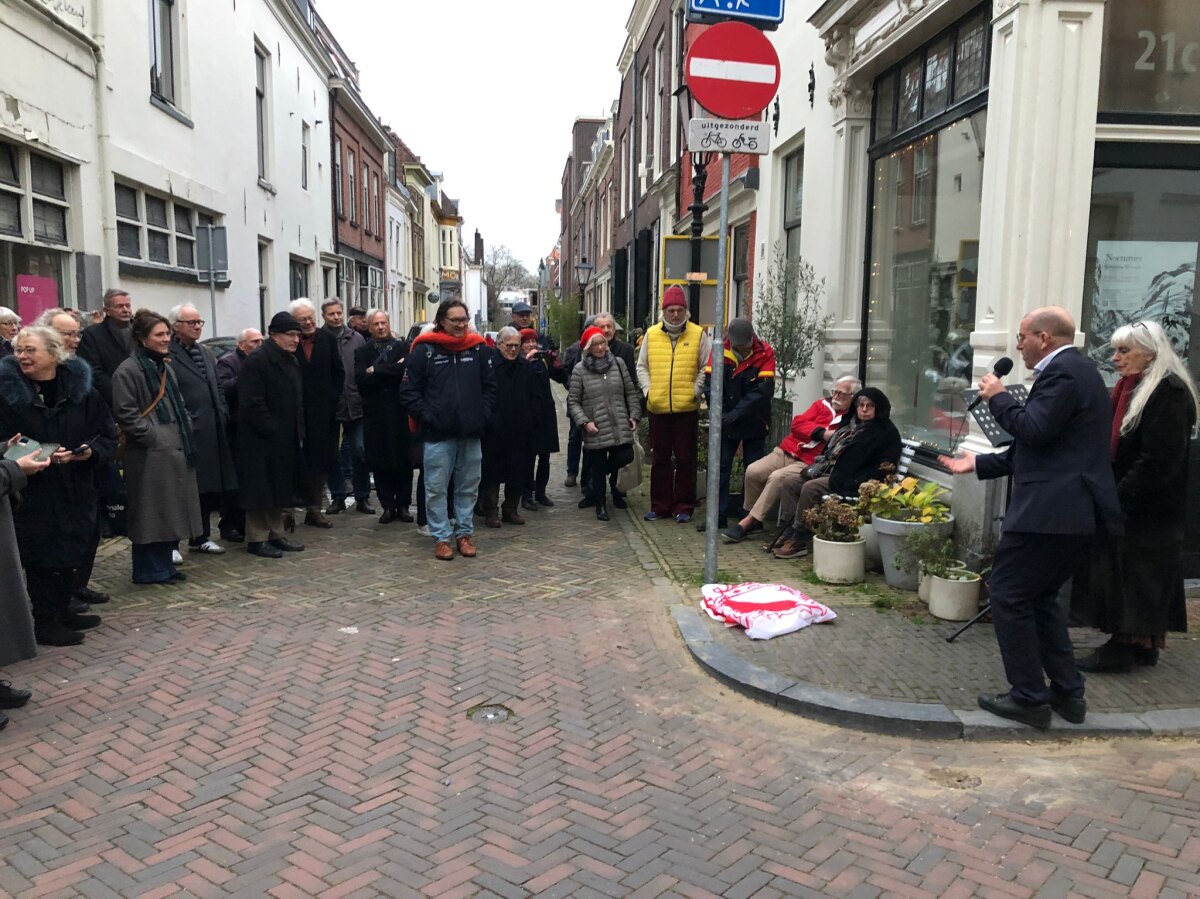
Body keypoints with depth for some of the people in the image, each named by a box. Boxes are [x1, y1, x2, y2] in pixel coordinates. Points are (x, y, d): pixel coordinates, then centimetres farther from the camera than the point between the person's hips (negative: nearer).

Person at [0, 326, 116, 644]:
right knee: (41, 556, 2)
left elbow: (108, 435, 3)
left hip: (75, 490, 4)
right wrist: (40, 456, -22)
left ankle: (63, 611, 30)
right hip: (32, 494, -4)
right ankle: (44, 621, 14)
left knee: (71, 551, 13)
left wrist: (91, 451, -17)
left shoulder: (80, 387, 1)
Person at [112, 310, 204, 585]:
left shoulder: (166, 366, 18)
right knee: (151, 512, -2)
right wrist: (152, 437, -16)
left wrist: (186, 434, 12)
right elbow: (125, 412, -15)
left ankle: (165, 565, 22)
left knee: (171, 510, 12)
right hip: (150, 454, -9)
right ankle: (149, 570, 8)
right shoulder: (128, 371, -10)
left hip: (175, 450, 9)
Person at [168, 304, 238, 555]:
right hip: (186, 434, -8)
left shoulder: (207, 353, 17)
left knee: (207, 486, 13)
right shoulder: (168, 356, -9)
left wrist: (223, 416, 12)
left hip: (211, 432, 8)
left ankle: (201, 537, 24)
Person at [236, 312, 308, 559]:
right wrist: (271, 430, -18)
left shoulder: (292, 361, 14)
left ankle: (276, 535, 23)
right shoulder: (256, 361, -14)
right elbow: (252, 403, -19)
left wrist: (298, 431, 10)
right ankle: (257, 539, 6)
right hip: (262, 440, -8)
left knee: (280, 489, 14)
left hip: (287, 439, 9)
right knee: (262, 489, -2)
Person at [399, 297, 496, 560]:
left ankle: (464, 533, 24)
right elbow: (408, 390, -3)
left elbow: (490, 385, 12)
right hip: (438, 433, -3)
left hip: (471, 433, 3)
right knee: (437, 489, 3)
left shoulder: (478, 347, 6)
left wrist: (483, 415, 2)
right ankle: (441, 537, 14)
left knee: (469, 487, 11)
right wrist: (426, 417, -9)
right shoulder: (425, 349, -4)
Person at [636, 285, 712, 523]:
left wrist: (695, 390, -7)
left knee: (685, 459, 3)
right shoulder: (652, 335, 8)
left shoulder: (698, 335, 1)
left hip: (687, 408, -2)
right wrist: (648, 390, 1)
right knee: (660, 459, 10)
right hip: (658, 408, 2)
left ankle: (684, 507, 13)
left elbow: (706, 368, 2)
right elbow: (642, 367, 14)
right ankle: (660, 506, 19)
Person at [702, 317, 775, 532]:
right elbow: (710, 385, -7)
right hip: (726, 423, 2)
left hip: (754, 423, -2)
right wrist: (719, 414, -19)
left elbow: (764, 390, -18)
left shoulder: (764, 353, -12)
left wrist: (736, 413, -22)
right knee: (720, 468, 5)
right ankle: (718, 516, 13)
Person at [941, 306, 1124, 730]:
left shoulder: (1063, 371, -12)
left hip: (1049, 511, -11)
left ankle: (1029, 698, 5)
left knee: (1008, 596, -2)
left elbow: (1034, 431, -23)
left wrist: (998, 397, -7)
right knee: (1041, 597, 19)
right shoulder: (1075, 371, 20)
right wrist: (979, 464, 24)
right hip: (1074, 509, 11)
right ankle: (1067, 693, 24)